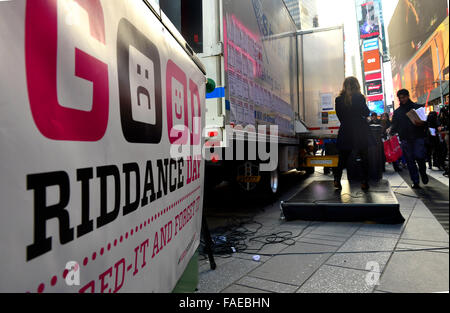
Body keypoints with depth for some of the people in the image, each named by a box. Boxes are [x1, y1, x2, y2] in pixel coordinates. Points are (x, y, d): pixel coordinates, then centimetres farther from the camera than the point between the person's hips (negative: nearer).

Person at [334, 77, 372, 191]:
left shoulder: (339, 99, 0)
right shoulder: (359, 98, -9)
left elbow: (339, 116, 7)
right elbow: (366, 113, -1)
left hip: (345, 132, 2)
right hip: (360, 132, -2)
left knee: (343, 157, 11)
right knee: (364, 158, 10)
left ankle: (337, 180, 1)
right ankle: (365, 182, 10)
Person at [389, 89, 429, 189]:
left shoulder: (417, 107, 9)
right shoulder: (397, 112, 15)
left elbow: (426, 120, 7)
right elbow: (395, 125, 14)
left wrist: (422, 123, -15)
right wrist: (392, 131, -6)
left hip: (418, 137, -2)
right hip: (405, 139, 2)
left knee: (419, 157, -11)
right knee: (410, 161, 2)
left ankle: (423, 173, 19)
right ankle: (415, 182, 9)